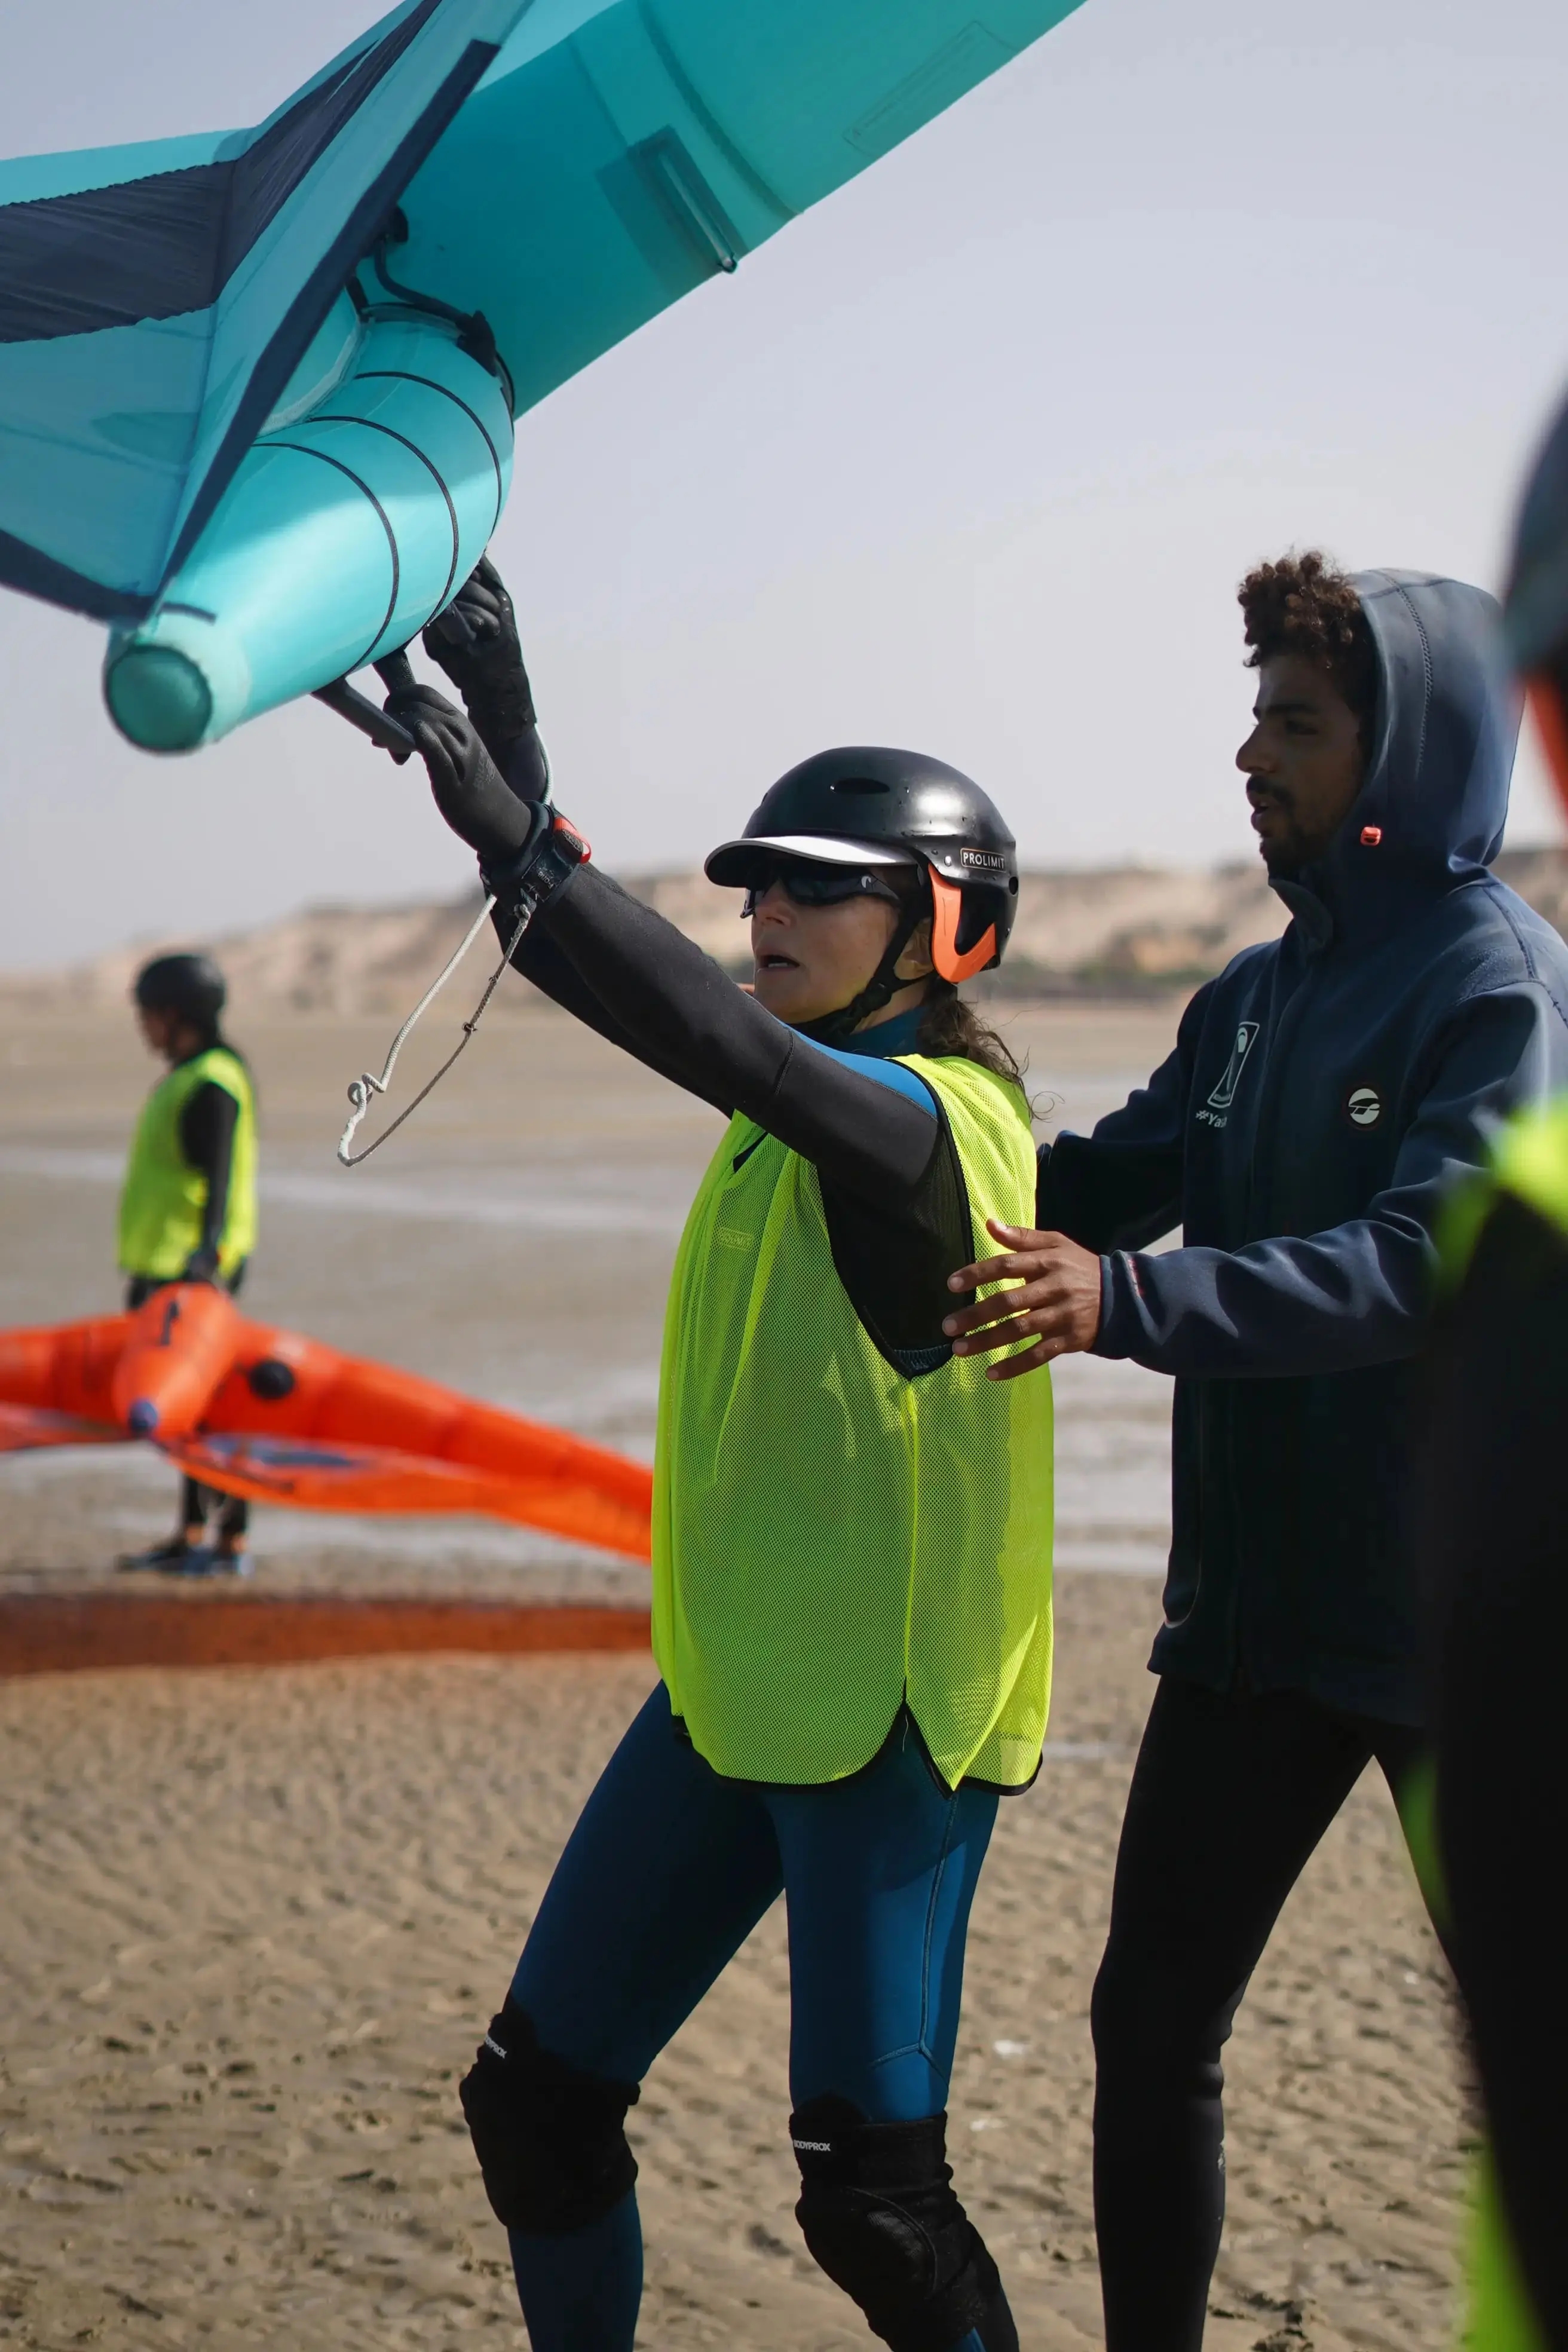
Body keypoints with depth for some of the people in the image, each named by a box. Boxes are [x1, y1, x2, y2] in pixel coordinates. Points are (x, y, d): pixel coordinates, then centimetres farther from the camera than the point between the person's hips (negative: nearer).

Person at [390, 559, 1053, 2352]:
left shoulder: (934, 1119, -18)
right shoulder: (831, 1095, 9)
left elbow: (728, 1047, -35)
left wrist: (511, 839, -41)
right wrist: (509, 727, 1)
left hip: (889, 1716, -9)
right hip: (734, 1688, 9)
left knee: (868, 2186, -7)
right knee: (534, 2097, 11)